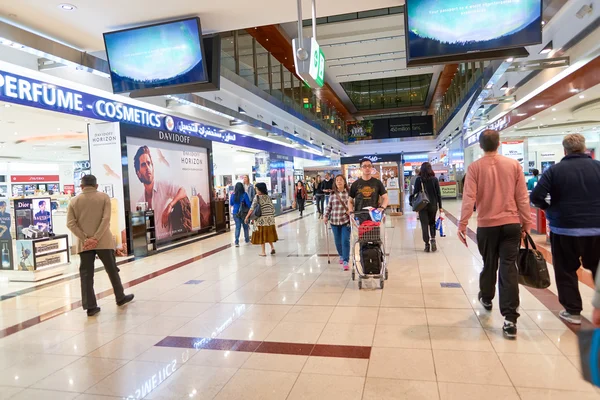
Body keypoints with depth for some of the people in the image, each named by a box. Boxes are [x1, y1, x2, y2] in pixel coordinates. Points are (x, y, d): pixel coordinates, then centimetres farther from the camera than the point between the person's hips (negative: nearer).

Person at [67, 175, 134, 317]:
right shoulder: (104, 197, 0)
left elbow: (70, 223, -3)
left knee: (86, 274, 4)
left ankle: (90, 306, 4)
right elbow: (106, 219, -12)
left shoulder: (74, 201, 6)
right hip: (103, 241, -1)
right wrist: (96, 238, -14)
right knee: (112, 270, 12)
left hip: (84, 244, 2)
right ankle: (120, 297, 24)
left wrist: (85, 239, -8)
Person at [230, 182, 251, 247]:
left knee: (237, 227, 8)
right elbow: (248, 204, -12)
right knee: (245, 226, 15)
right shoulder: (244, 194, -14)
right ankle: (247, 240, 28)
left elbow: (231, 204, 10)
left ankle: (236, 242, 0)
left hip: (235, 213, 2)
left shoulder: (233, 195, -3)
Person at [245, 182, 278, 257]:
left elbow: (252, 208, -14)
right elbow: (272, 207, 7)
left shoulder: (257, 197, -9)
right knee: (269, 233, 19)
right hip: (270, 218, 4)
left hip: (261, 219, -4)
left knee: (261, 234, 5)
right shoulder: (268, 197, 5)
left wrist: (247, 216, -8)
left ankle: (263, 252, 7)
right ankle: (272, 247, 7)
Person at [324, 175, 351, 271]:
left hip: (346, 221, -3)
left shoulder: (349, 193, -3)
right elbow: (329, 206, 12)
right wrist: (326, 216, 6)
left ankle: (346, 261, -4)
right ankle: (341, 256, 37)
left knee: (345, 241, -9)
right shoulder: (333, 194, 5)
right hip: (334, 221, 3)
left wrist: (350, 211, -13)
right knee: (337, 241, 13)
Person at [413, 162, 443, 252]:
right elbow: (438, 193, 0)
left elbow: (415, 193, -4)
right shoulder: (434, 179, -1)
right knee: (432, 223, 18)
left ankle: (427, 244, 4)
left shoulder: (418, 180, -4)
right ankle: (433, 239, -2)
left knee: (424, 224, 5)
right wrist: (440, 206, 5)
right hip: (433, 204, 2)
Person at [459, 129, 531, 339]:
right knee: (509, 268, -1)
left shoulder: (475, 167, -6)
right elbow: (522, 197, 2)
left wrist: (462, 224, -8)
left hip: (487, 225, -1)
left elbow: (469, 198, -12)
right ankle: (510, 319, -3)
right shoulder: (514, 165, 1)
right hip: (512, 224, 1)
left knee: (489, 264, 18)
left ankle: (486, 298, 42)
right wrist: (526, 223, 9)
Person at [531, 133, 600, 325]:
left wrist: (549, 209, 5)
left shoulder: (555, 170, -7)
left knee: (566, 271, 10)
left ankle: (573, 311, 13)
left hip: (565, 229, -3)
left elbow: (536, 197, -14)